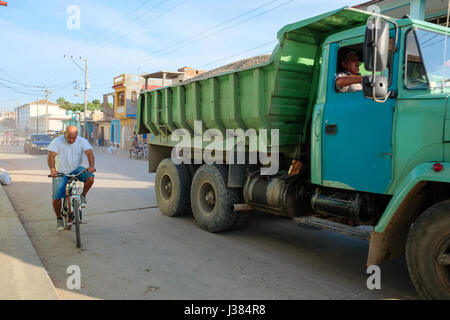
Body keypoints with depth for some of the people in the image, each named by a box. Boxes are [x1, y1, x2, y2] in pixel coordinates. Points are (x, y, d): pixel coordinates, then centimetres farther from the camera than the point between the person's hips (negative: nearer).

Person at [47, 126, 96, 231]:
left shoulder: (82, 141, -8)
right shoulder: (57, 142, -13)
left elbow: (90, 153, -22)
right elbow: (51, 156, -24)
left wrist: (91, 166, -41)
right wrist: (52, 170, -41)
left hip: (76, 169, 1)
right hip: (61, 173, -1)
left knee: (90, 177, -28)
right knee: (56, 198, -4)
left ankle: (83, 196, 0)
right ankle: (59, 219, 20)